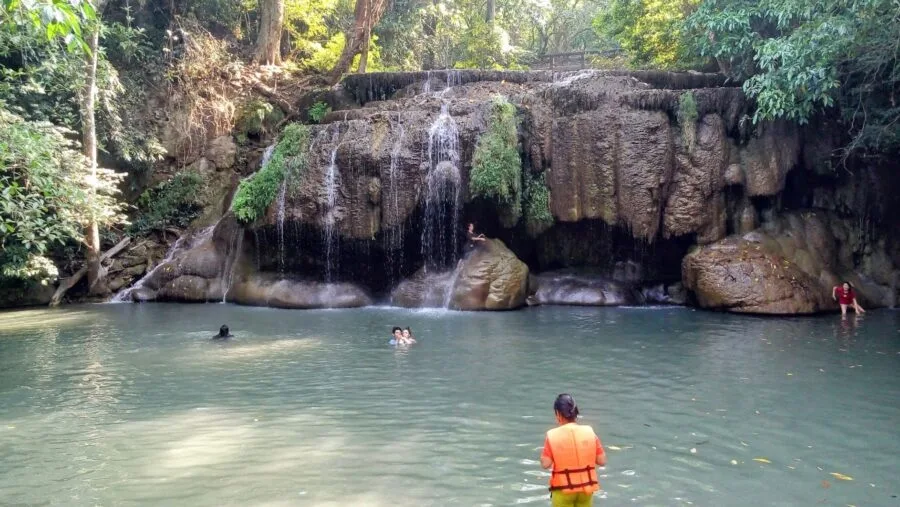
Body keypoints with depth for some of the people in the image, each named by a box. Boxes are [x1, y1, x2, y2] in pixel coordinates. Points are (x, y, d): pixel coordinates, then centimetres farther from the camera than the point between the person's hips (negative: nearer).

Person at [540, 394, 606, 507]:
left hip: (563, 489, -3)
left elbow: (545, 464, -15)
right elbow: (602, 461, -4)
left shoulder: (553, 435, -15)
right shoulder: (589, 432, -7)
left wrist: (542, 456, 5)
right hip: (586, 487, 3)